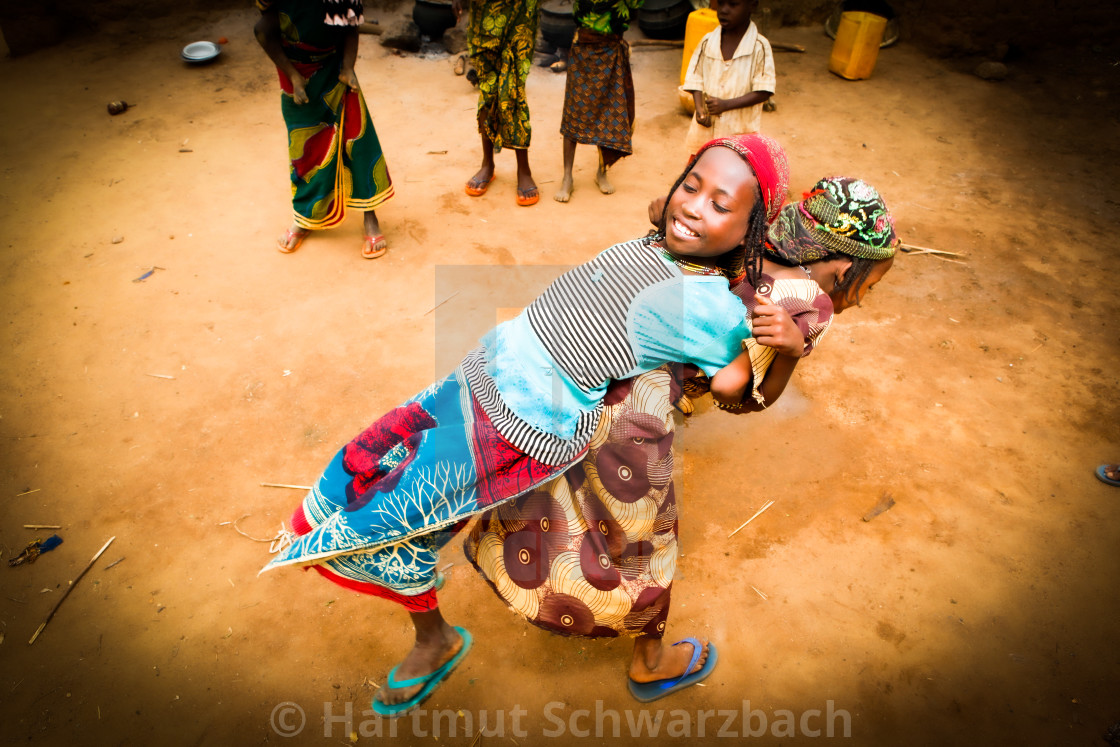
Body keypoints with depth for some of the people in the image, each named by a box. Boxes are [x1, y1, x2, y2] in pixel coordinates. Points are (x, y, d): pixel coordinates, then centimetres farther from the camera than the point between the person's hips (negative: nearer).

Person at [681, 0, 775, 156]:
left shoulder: (760, 47, -9)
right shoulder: (708, 41, 2)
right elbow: (696, 80, 6)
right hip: (706, 126, 3)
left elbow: (763, 92, -12)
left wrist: (726, 104, -22)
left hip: (740, 130, -3)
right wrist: (700, 109, -13)